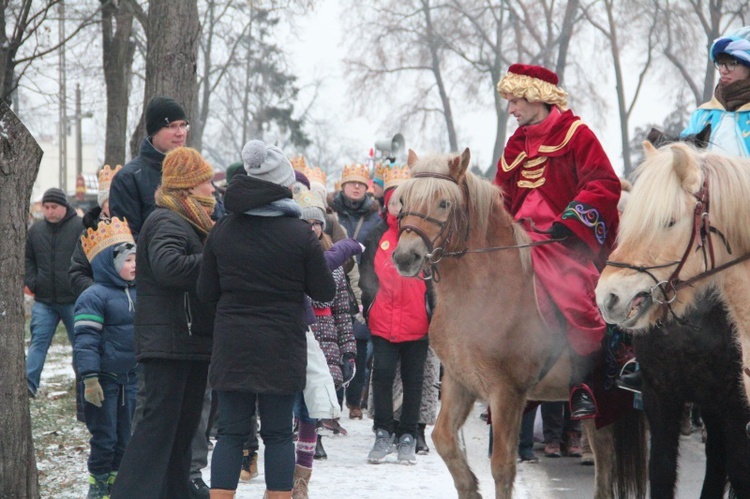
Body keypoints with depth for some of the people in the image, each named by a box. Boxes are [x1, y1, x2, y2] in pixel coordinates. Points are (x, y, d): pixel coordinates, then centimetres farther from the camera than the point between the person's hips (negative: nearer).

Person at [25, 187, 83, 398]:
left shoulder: (81, 227, -6)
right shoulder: (36, 230, 8)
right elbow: (27, 259, 18)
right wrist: (31, 281, 3)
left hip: (73, 300, -3)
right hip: (44, 301, 3)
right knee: (38, 342, -6)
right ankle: (29, 384, -12)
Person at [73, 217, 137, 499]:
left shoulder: (137, 294, 10)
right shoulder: (94, 297, -14)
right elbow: (86, 340, -18)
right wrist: (90, 379, -23)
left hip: (131, 379, 7)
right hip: (104, 380, -7)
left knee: (125, 436, 11)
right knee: (104, 436, -1)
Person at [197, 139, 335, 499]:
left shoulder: (221, 231, 0)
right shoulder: (300, 234, -10)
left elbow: (206, 292, 6)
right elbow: (325, 291, -4)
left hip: (231, 345, 2)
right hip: (282, 347, -2)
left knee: (231, 432, 7)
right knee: (278, 433, 6)